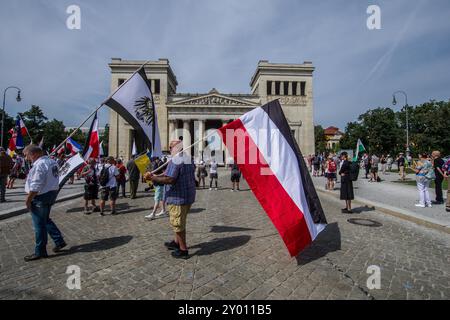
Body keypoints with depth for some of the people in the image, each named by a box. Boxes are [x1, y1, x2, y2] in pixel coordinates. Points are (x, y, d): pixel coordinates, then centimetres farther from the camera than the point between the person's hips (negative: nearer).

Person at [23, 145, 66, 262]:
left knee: (39, 225, 4)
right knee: (46, 220, 23)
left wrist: (28, 200, -12)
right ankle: (59, 241, 25)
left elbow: (35, 186, -23)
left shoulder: (39, 165, -21)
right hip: (52, 193, 9)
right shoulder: (52, 162, 8)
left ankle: (40, 252, 17)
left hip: (41, 197, -9)